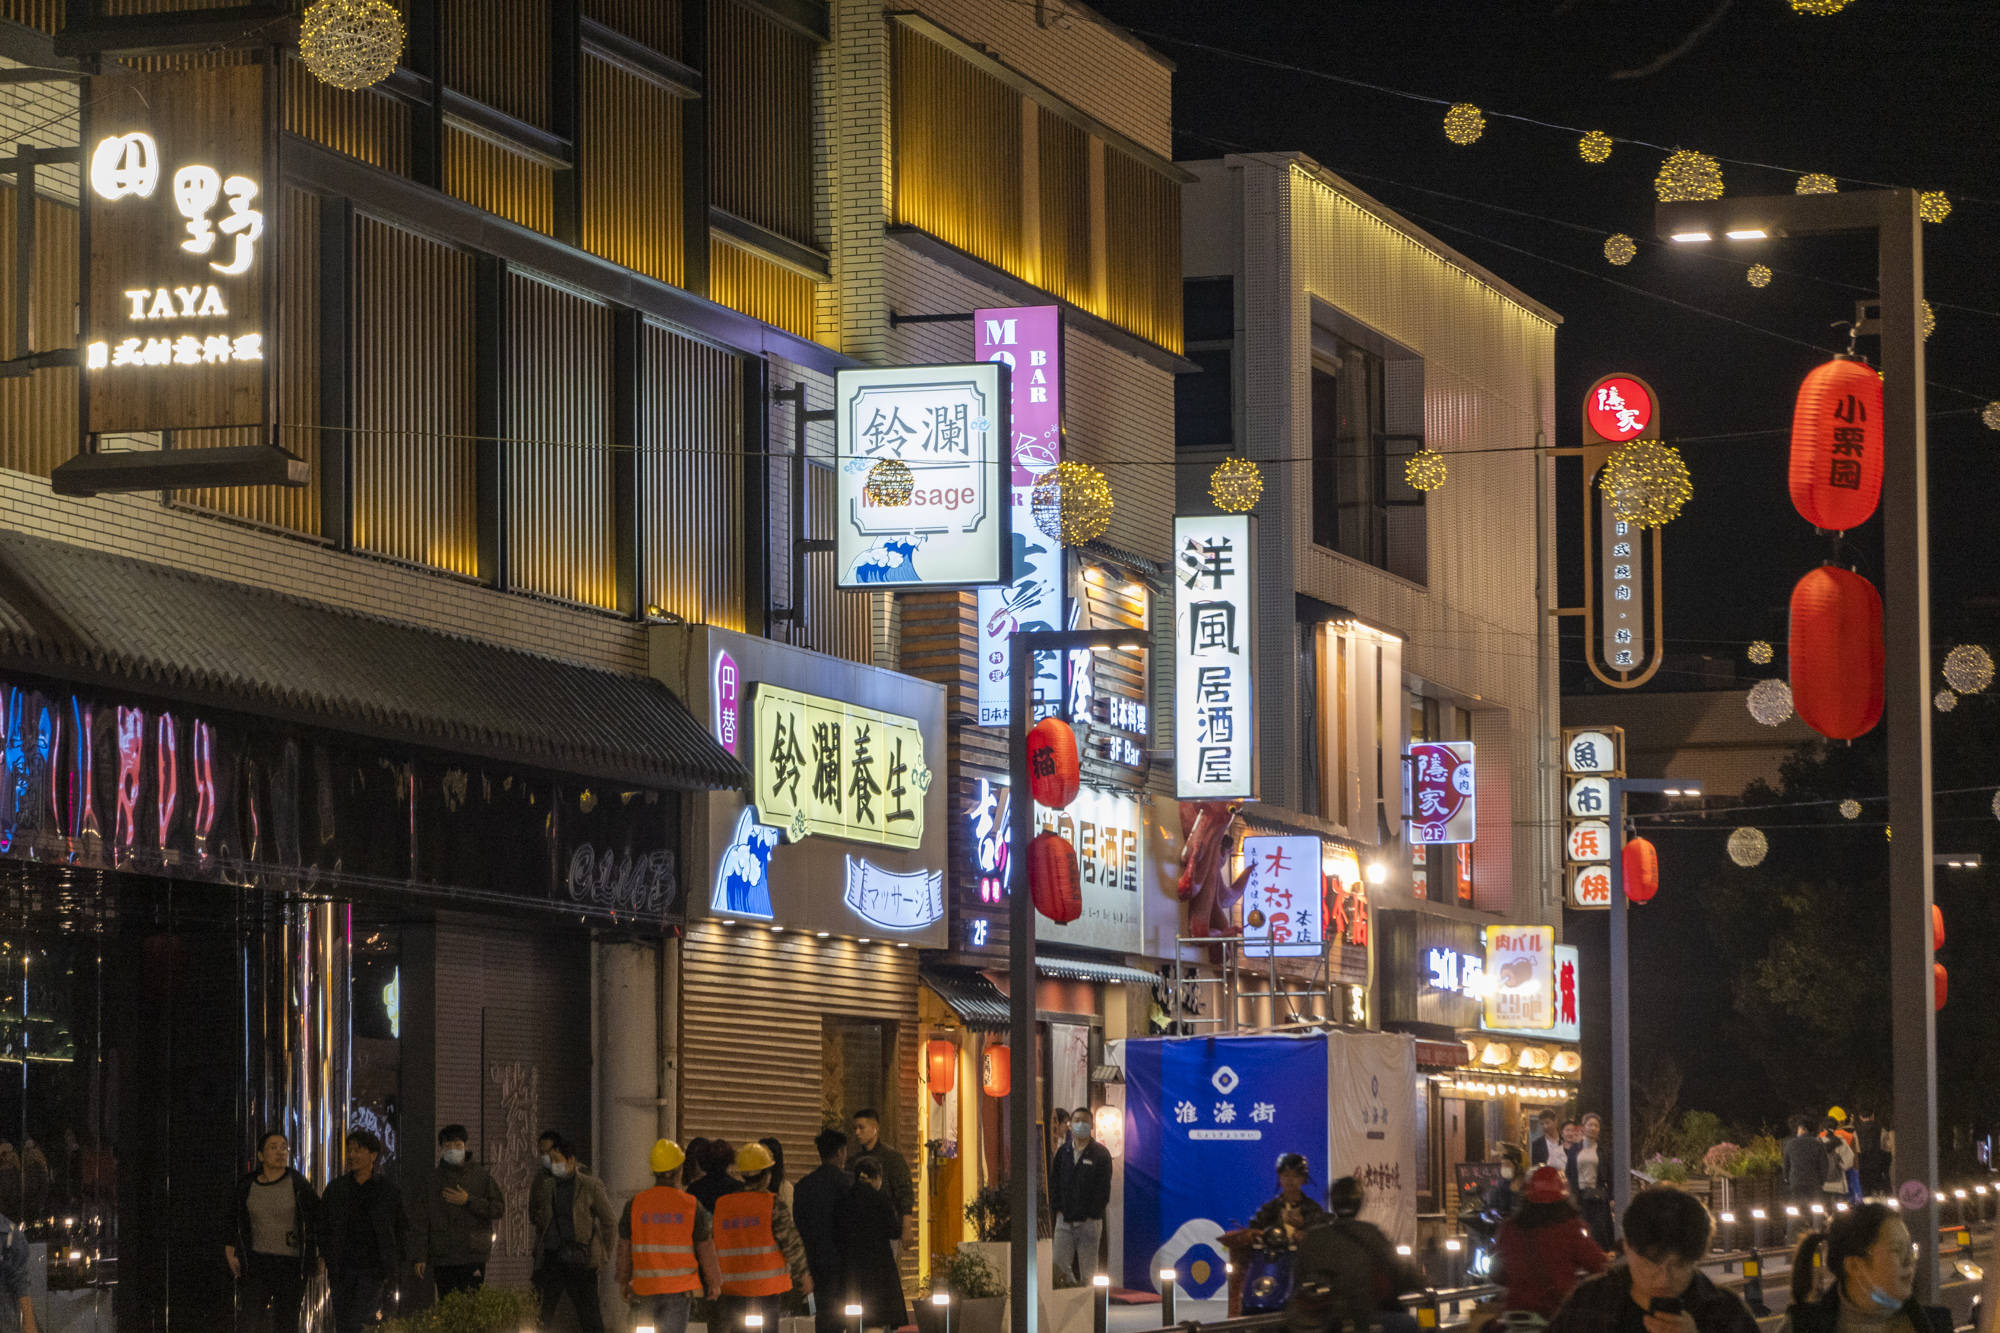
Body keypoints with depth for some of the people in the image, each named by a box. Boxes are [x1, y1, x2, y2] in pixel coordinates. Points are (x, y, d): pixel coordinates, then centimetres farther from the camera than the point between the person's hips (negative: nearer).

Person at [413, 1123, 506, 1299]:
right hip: (442, 1258, 2)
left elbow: (499, 1208, 2)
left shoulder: (481, 1175, 8)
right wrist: (421, 1256, 4)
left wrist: (468, 1201, -9)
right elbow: (422, 1220, 10)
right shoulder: (433, 1178, 10)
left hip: (473, 1257, -2)